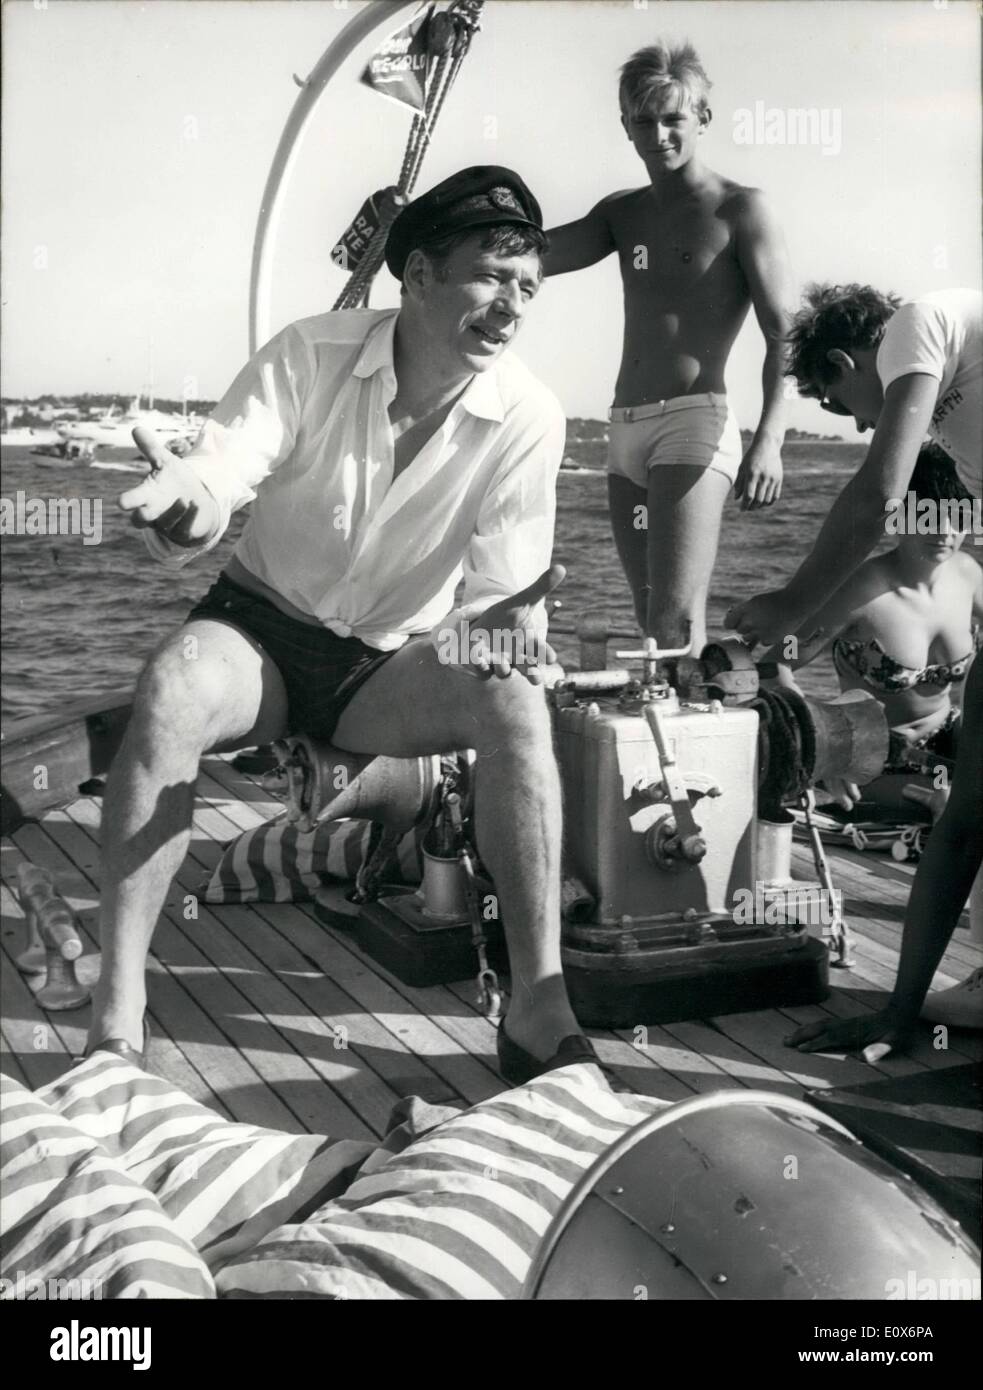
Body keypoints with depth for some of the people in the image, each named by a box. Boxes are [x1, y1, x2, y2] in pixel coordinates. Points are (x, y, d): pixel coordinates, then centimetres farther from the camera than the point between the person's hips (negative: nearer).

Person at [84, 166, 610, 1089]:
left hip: (390, 665, 1)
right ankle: (114, 1022, -32)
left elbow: (506, 590, -12)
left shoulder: (527, 420, -11)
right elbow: (214, 476, -25)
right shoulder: (311, 355, -14)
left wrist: (509, 624, -38)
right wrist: (185, 511, -50)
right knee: (172, 687, -35)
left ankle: (539, 1007, -26)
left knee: (514, 703, -30)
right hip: (262, 629, -1)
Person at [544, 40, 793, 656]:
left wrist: (769, 440, -21)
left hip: (695, 423, -7)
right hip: (627, 430, 7)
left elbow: (783, 334, -8)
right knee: (653, 623, 10)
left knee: (676, 626, -18)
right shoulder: (623, 212, 17)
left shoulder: (740, 209, -1)